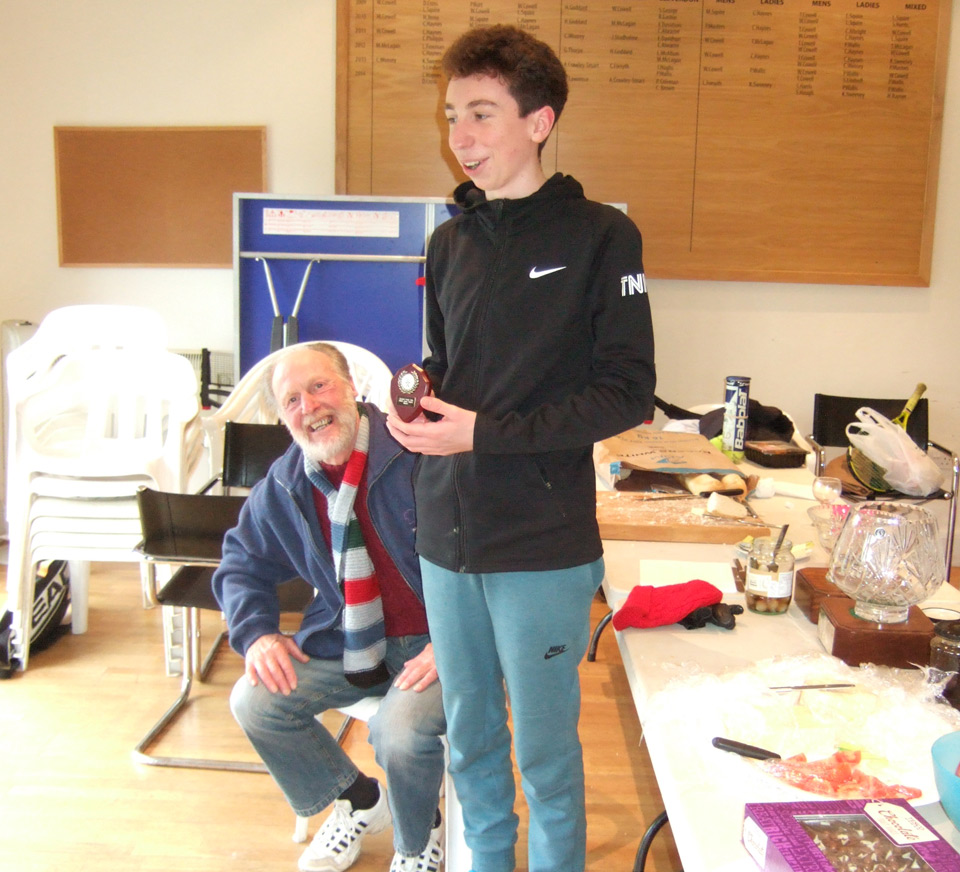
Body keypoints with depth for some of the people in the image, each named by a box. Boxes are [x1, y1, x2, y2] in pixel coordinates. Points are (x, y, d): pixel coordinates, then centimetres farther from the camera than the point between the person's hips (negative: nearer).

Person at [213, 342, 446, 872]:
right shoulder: (282, 487, 3)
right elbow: (243, 563, 18)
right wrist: (256, 632, -2)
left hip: (435, 642, -6)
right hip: (347, 642, 6)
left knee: (401, 731, -31)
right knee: (254, 701, -10)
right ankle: (359, 801, 17)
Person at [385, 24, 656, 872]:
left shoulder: (600, 236, -8)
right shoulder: (450, 241, 10)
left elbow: (627, 393, -11)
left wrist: (485, 432, -17)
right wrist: (416, 393, -3)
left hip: (543, 546, -5)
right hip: (446, 535, 6)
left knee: (544, 751, 9)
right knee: (468, 738, 19)